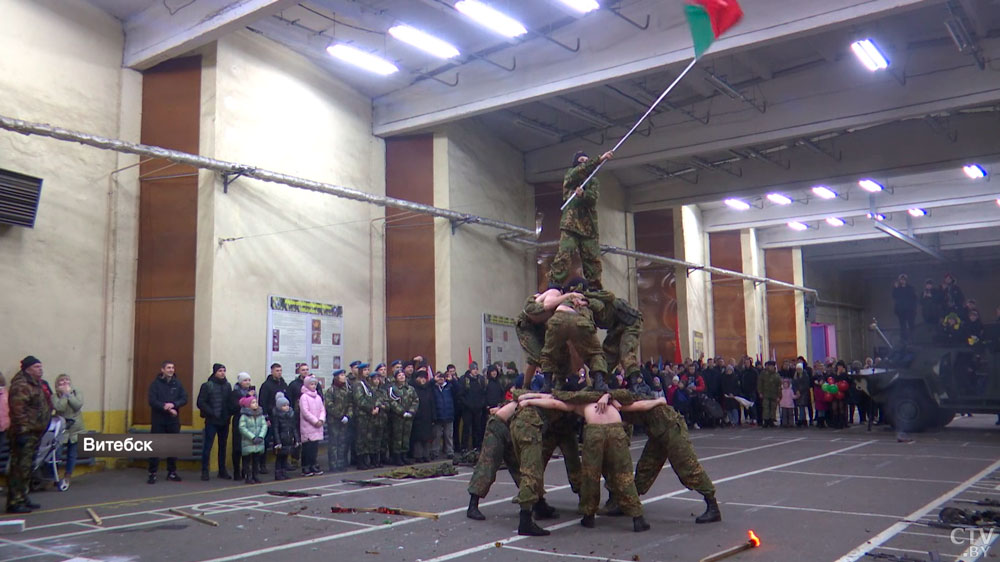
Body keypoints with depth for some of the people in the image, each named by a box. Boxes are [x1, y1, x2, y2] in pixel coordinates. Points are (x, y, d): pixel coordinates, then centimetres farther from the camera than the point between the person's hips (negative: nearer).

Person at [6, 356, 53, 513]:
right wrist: (22, 431, -25)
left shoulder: (37, 385, 17)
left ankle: (23, 498, 24)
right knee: (19, 468, -7)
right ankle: (14, 502, -4)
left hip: (34, 434, 10)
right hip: (25, 434, -10)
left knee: (26, 468, 16)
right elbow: (18, 410, -22)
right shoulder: (21, 386, -15)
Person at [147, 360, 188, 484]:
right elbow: (152, 401, -12)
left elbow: (184, 399, 1)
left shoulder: (177, 384, 6)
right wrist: (166, 408, -18)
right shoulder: (156, 383, -3)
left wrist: (173, 404, -17)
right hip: (158, 421, -3)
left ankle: (172, 472, 18)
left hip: (173, 421, 3)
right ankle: (152, 474, 4)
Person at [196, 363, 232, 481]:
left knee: (223, 446, 11)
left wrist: (228, 414, -3)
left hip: (224, 421, 5)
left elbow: (231, 401, 11)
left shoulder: (227, 385, 8)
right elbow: (201, 403, -8)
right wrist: (212, 413, -13)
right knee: (207, 446, -3)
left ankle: (222, 471, 19)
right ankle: (205, 471, 6)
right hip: (211, 421, -4)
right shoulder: (207, 385, -5)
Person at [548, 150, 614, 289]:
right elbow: (581, 171, -12)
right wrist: (600, 160, -21)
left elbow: (593, 197, -2)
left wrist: (583, 194, -24)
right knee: (564, 255, -15)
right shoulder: (570, 174, 12)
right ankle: (554, 286, -16)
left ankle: (595, 289, 4)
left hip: (589, 225, 3)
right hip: (570, 223, -3)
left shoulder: (594, 181, 18)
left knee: (593, 258, -1)